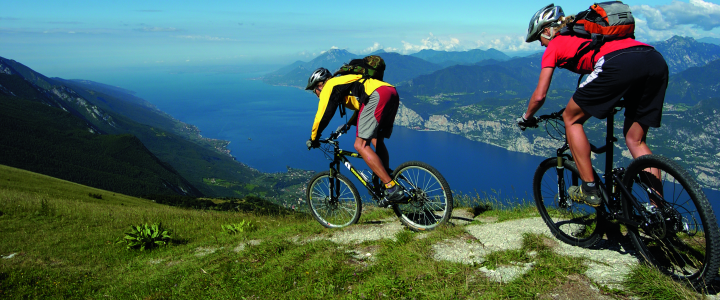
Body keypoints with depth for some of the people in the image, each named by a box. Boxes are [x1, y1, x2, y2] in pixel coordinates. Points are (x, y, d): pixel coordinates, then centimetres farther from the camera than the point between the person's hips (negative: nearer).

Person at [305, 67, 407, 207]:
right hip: (393, 92, 10)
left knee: (361, 145, -9)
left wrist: (313, 139, 21)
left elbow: (322, 116, 8)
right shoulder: (343, 81, 37)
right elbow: (361, 105, 47)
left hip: (377, 95, -9)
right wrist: (348, 125, 54)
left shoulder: (329, 86, 12)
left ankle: (392, 189, -14)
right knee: (377, 141, 20)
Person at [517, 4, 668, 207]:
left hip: (618, 65, -8)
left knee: (571, 119, 12)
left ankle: (589, 190, 9)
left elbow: (539, 96, 16)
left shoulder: (554, 45, 18)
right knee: (635, 140, 18)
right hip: (657, 61, 8)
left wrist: (526, 118, 34)